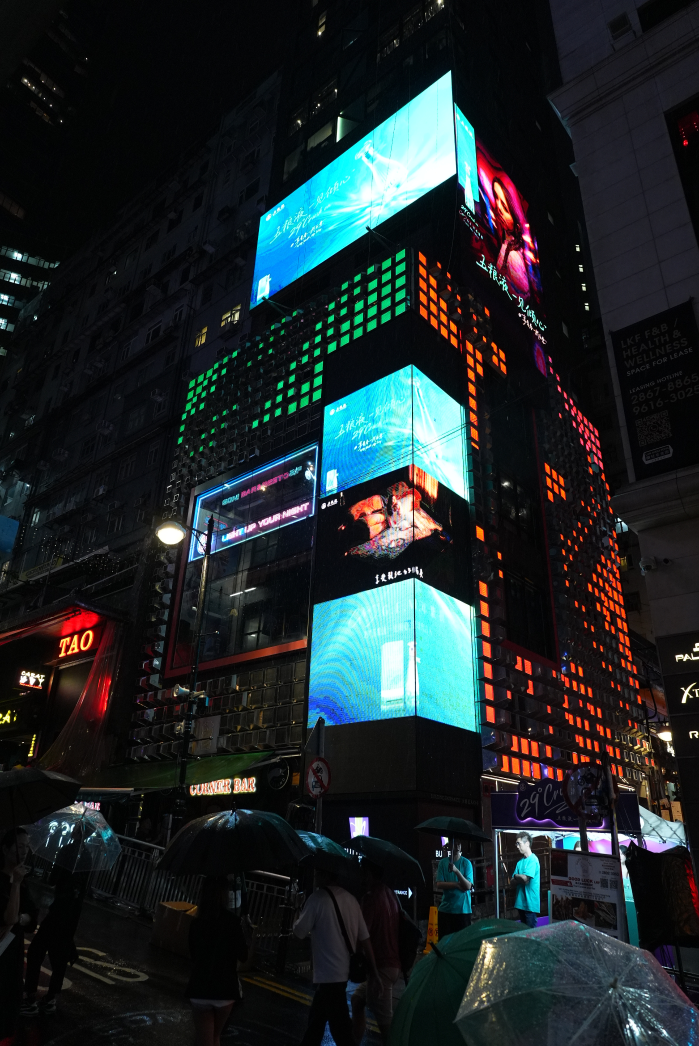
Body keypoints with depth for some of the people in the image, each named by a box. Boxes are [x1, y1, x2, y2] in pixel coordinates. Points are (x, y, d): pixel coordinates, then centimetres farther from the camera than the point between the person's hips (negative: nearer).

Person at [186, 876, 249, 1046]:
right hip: (225, 988, -2)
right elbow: (243, 955, -6)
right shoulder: (231, 921, -13)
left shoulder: (196, 923, -1)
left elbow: (194, 955, 13)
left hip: (199, 989, 2)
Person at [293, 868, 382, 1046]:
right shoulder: (351, 899, 4)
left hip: (329, 973, -8)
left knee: (341, 1030, 0)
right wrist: (374, 973, 7)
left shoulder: (318, 898, -14)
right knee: (316, 1019, 24)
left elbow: (300, 931, -5)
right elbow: (365, 939, 4)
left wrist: (298, 917, 15)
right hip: (344, 971, 8)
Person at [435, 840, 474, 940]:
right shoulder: (443, 862, 1)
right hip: (445, 909, 1)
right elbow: (439, 884, -3)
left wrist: (456, 871, -25)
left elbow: (468, 886, -10)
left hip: (463, 909, -1)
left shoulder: (466, 863, -2)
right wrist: (457, 884, -13)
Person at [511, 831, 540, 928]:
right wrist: (520, 878, -11)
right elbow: (512, 882, 8)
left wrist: (516, 876, -2)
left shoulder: (533, 859, -12)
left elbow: (525, 878, -22)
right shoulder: (520, 861, 12)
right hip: (521, 902, 8)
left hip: (530, 903, -8)